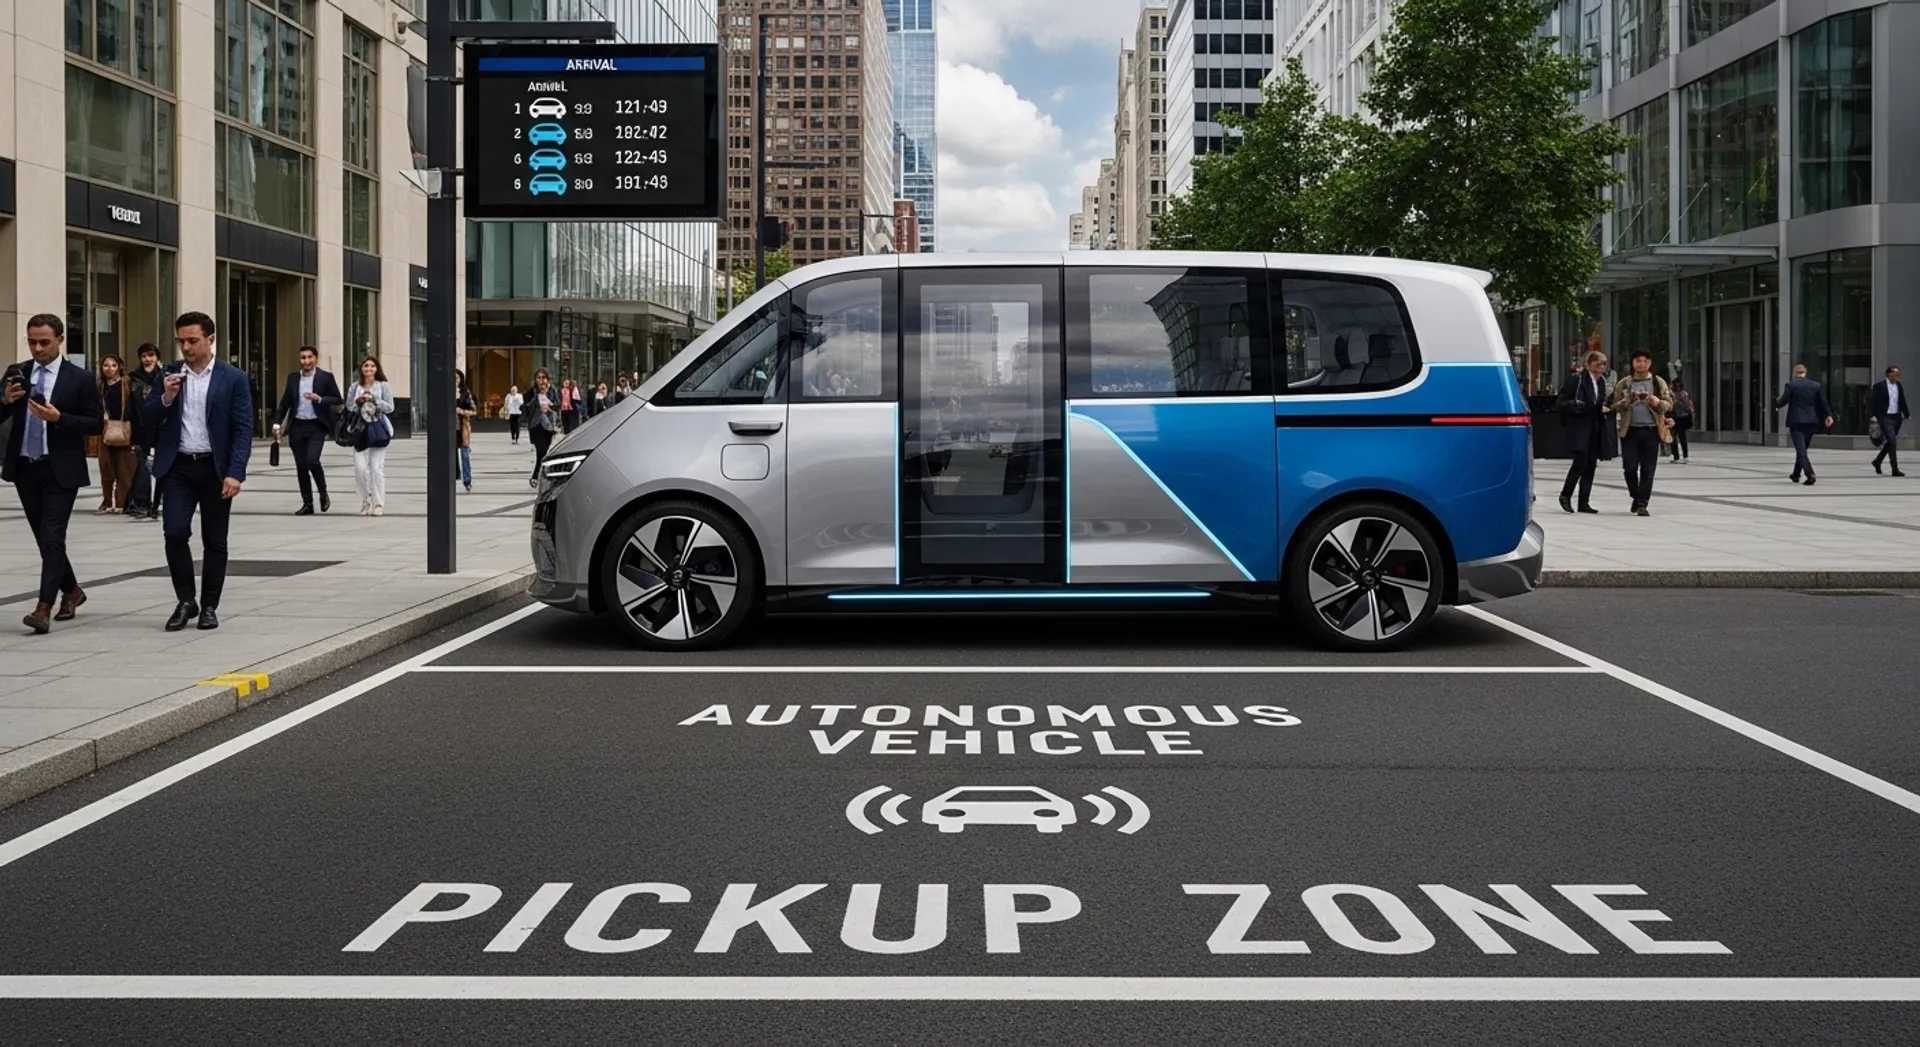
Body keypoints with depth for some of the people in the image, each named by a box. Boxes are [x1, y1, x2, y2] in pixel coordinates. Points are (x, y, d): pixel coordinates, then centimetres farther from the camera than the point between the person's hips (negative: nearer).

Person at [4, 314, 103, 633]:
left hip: (60, 470, -5)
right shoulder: (16, 373, 7)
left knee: (52, 538, -12)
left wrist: (58, 418, -20)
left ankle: (44, 608, -15)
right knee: (44, 538, 15)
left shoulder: (80, 379, -5)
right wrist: (8, 400, -14)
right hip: (24, 468, 5)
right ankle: (71, 590, 34)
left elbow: (95, 424, -6)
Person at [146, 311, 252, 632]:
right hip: (177, 467, 2)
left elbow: (243, 430, -6)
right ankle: (185, 601, 6)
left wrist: (235, 473, -14)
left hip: (215, 469, -2)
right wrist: (166, 398, -13)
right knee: (175, 533, -9)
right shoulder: (168, 375, 6)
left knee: (214, 541, 4)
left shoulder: (233, 378, -2)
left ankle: (209, 606, 15)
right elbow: (149, 421, 6)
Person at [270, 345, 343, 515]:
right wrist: (277, 423, 2)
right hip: (297, 426, 4)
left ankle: (323, 494, 7)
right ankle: (307, 504, 13)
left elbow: (338, 400, -1)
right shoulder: (293, 378, 9)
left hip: (316, 426, -4)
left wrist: (320, 399, -17)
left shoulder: (326, 377, 0)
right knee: (301, 466, 5)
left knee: (312, 461, -18)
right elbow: (285, 402, 11)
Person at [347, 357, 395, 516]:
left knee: (377, 468, -6)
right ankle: (366, 500, 13)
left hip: (378, 429, -2)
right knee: (360, 468, -6)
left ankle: (378, 504, 0)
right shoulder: (355, 387, 9)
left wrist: (374, 400, -14)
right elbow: (348, 409, 11)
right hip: (360, 429, 2)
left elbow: (390, 408, -2)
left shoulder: (383, 386, 3)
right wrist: (358, 403, -9)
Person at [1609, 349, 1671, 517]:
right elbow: (1615, 406, 7)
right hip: (1630, 431, 0)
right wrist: (1627, 401, -14)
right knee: (1630, 467, -4)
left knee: (1647, 470, -2)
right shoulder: (1624, 383, 8)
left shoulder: (1659, 382, 7)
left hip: (1651, 431, 0)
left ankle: (1642, 504, 1)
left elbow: (1669, 403, 7)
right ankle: (1636, 497, 20)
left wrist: (1658, 403, -15)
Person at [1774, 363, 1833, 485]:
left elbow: (1783, 401, -7)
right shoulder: (1816, 385, 7)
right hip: (1811, 421, 5)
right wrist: (1828, 415, 12)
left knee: (1801, 449, -7)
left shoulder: (1791, 384, -5)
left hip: (1796, 421, -5)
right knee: (1802, 449, 18)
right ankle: (1796, 474, 29)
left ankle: (1810, 474, -23)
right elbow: (1823, 402, 5)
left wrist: (1776, 403, 15)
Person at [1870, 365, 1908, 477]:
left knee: (1890, 442, 13)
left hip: (1896, 417, 7)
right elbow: (1872, 401, -10)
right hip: (1885, 417, -7)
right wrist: (1874, 415, -19)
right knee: (1892, 441, -13)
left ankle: (1877, 461, 34)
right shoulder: (1879, 386, -8)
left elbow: (1902, 401, 18)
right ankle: (1895, 469, -11)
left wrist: (1907, 414, 15)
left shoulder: (1899, 386, 10)